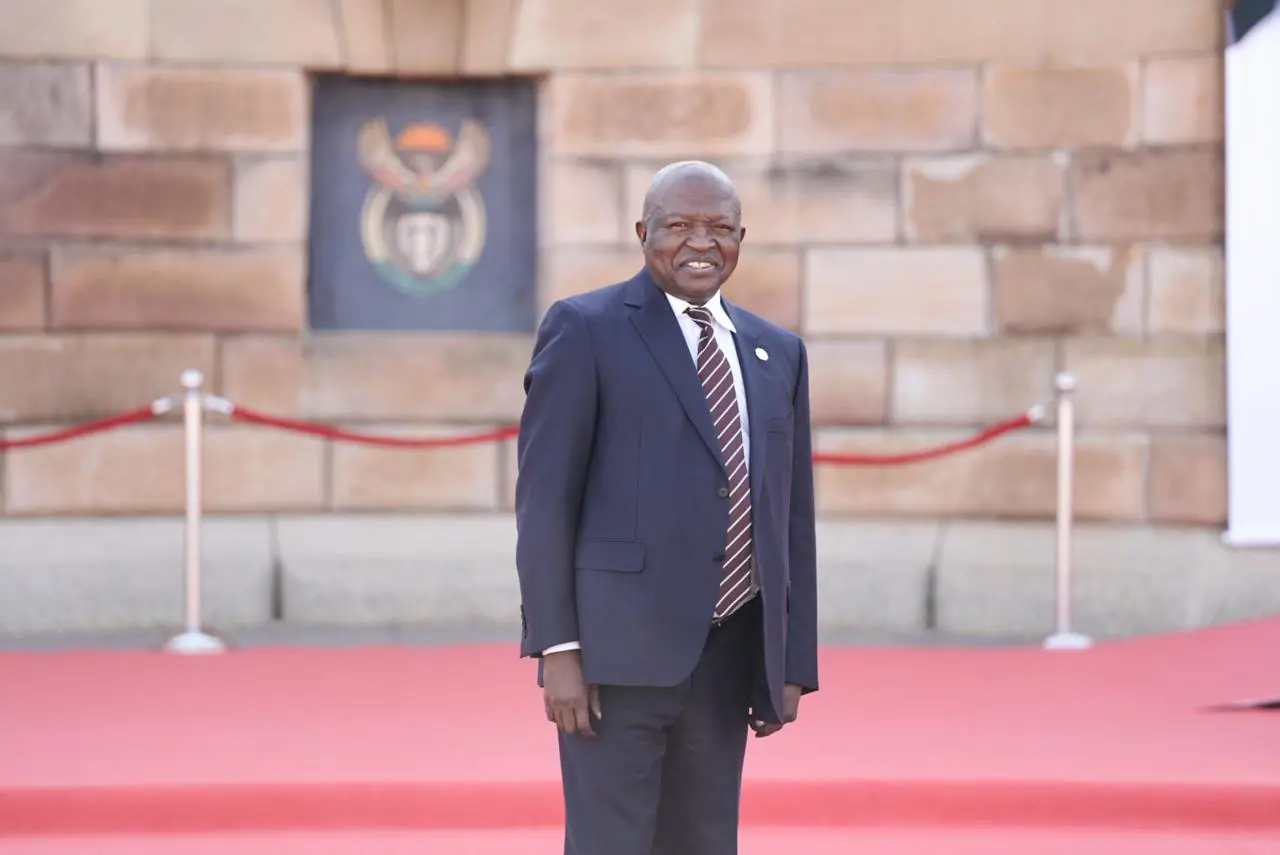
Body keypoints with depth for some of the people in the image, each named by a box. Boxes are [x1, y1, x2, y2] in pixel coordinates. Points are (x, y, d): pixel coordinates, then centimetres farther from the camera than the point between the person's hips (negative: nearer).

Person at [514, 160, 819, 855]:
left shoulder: (778, 354, 16)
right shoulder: (585, 329, -1)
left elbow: (792, 517, 15)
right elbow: (543, 497, -5)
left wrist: (794, 665, 10)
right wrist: (556, 649, -12)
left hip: (728, 659, 6)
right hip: (620, 650, -5)